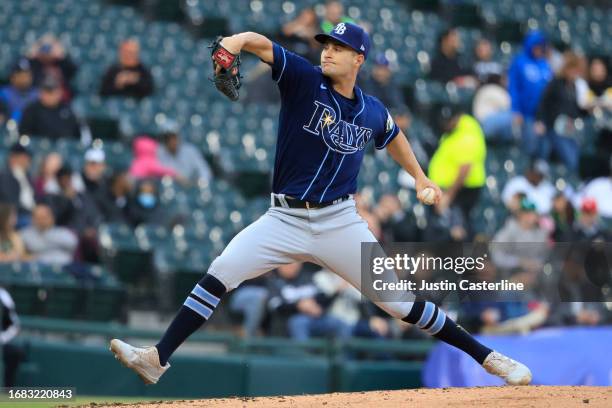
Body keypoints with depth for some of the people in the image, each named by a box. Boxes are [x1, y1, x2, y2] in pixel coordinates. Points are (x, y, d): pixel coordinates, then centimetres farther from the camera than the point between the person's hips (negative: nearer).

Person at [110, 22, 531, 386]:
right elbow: (262, 45, -22)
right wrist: (239, 40, -43)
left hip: (340, 222, 1)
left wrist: (419, 176, 27)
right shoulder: (304, 80, -6)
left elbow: (392, 135, 28)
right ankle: (158, 359, -18)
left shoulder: (372, 111, 3)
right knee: (221, 273, -18)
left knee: (399, 301, 1)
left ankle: (485, 356, 14)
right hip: (285, 219, -1)